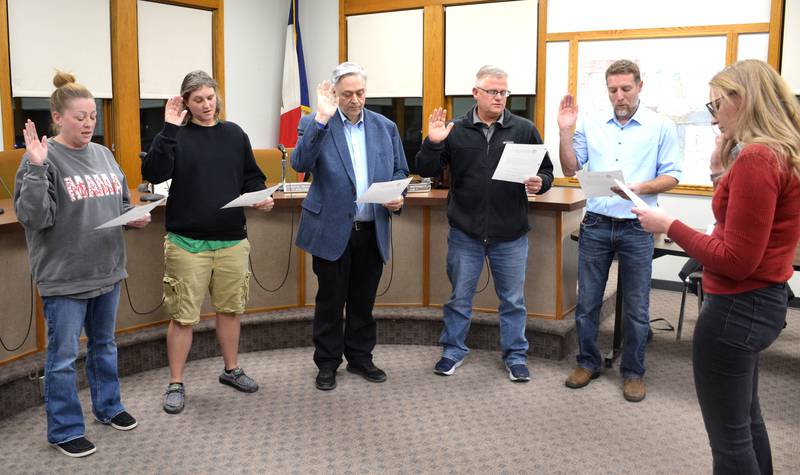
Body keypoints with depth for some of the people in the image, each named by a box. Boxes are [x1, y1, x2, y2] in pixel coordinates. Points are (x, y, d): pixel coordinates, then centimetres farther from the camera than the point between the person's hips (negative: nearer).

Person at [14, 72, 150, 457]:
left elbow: (121, 203, 18)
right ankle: (65, 430, 20)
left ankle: (108, 407, 38)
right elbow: (34, 217, -19)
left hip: (107, 270, 6)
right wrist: (36, 168, -28)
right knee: (63, 356, 5)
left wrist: (135, 217, -3)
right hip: (64, 277, -6)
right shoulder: (42, 158, -12)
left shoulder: (103, 155, 7)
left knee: (104, 345, 21)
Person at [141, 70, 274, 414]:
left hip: (232, 240, 4)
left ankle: (231, 369, 34)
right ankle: (176, 384, 16)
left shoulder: (234, 134, 8)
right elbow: (153, 174, -18)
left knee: (230, 308, 16)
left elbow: (251, 176, 15)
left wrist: (260, 195, -6)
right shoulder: (177, 135, -3)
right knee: (183, 315, 3)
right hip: (187, 242, -3)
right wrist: (169, 129, -23)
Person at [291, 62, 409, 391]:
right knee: (330, 301, 8)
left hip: (373, 231, 3)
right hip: (332, 230, -3)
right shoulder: (315, 124, -4)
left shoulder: (386, 127, 7)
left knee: (364, 300, 15)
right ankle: (327, 364, 24)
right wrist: (322, 118, -27)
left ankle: (360, 358, 31)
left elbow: (400, 170, 12)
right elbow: (300, 163, -20)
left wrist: (397, 195, -9)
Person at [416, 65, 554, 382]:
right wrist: (432, 143, -18)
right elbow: (426, 171, 0)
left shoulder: (524, 129, 2)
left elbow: (546, 171, 6)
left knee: (513, 300, 11)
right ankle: (453, 350, 30)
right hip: (465, 232, 0)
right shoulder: (455, 130, 1)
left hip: (511, 234, 0)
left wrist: (539, 183, -16)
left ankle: (516, 356, 26)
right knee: (459, 297, 13)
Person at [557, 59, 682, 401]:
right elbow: (570, 169, 6)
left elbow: (672, 176, -2)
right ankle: (588, 363, 27)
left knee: (636, 308, 7)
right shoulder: (590, 124, 5)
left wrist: (640, 188, -21)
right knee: (587, 302, 9)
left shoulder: (661, 126, -1)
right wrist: (565, 131, -6)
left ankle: (633, 372, 22)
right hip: (596, 225, 2)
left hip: (637, 228, -2)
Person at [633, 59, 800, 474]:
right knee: (745, 417, 26)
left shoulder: (756, 158, -22)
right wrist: (721, 174, 6)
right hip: (761, 299, 10)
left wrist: (669, 226, -16)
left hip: (736, 306, -10)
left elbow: (735, 261, -24)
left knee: (728, 435, 5)